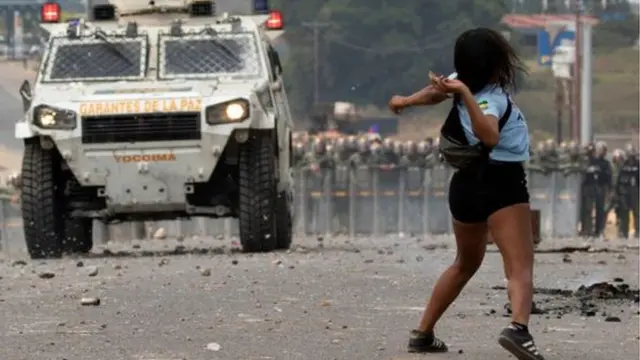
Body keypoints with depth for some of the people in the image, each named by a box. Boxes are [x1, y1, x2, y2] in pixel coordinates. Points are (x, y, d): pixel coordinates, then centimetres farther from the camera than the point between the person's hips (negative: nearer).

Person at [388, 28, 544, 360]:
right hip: (502, 186, -9)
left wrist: (406, 101, 43)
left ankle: (423, 333, 31)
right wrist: (465, 95, -44)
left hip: (467, 182, 9)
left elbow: (437, 90, 25)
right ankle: (518, 327, -46)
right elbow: (490, 136, -43)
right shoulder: (491, 99, -22)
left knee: (466, 263, 28)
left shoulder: (465, 84, 2)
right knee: (520, 269, -20)